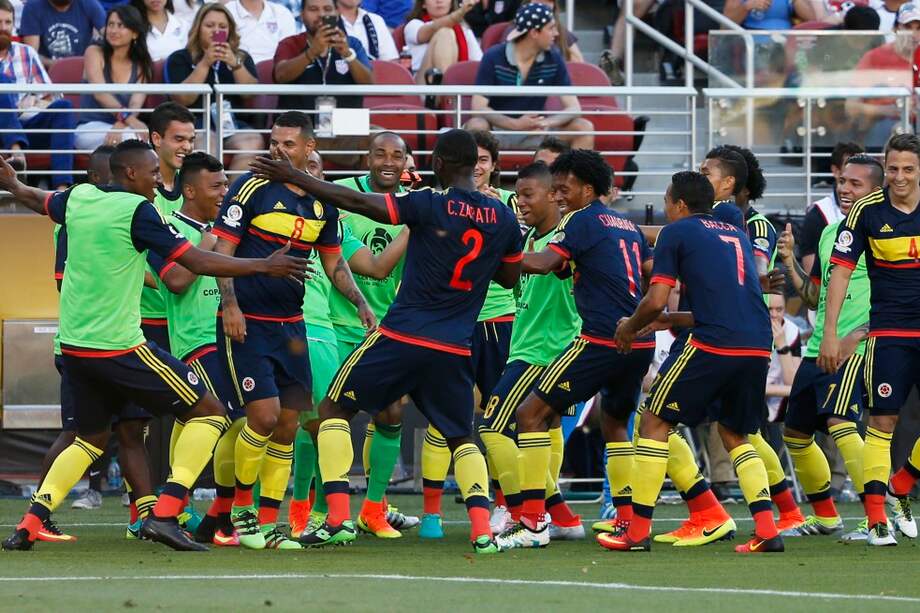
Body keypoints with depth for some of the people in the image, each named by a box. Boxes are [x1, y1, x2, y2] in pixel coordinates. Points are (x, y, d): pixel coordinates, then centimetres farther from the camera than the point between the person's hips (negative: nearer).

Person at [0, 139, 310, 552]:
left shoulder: (78, 198, 7)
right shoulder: (136, 211, -12)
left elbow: (36, 200, 31)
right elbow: (196, 262, -14)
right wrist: (264, 266, -5)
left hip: (73, 346, 8)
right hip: (118, 347, -8)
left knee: (91, 437, 25)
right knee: (209, 412, 1)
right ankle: (164, 514, -10)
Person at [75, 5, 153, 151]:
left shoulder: (142, 67, 12)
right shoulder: (95, 53, 4)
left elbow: (136, 104, -5)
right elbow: (100, 93, -14)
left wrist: (120, 125, -30)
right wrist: (127, 118, -33)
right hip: (90, 128, -2)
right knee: (131, 137, -36)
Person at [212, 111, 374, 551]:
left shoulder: (322, 201, 8)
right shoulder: (252, 188, -7)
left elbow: (334, 262, 18)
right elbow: (222, 249, -8)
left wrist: (360, 302, 5)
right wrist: (229, 304, -18)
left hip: (290, 324, 6)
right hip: (246, 323, -6)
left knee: (288, 425, 2)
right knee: (264, 415, -14)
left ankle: (267, 524, 10)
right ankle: (240, 505, 7)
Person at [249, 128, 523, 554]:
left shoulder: (431, 206, -10)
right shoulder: (504, 219, 4)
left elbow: (356, 203, -10)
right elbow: (510, 277, 20)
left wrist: (293, 177, -3)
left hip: (402, 337, -4)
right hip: (455, 350, 4)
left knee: (333, 409, 11)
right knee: (461, 437, 19)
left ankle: (338, 519, 0)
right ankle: (483, 530, -3)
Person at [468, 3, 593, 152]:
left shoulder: (553, 59, -2)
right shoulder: (493, 58, -11)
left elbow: (573, 108, -5)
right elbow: (478, 107, -17)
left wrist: (547, 123, -28)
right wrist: (516, 124, -34)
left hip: (535, 132, 3)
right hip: (499, 128, -3)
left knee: (584, 128, -17)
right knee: (476, 126, -36)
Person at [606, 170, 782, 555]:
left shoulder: (677, 232, 6)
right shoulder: (736, 233, 25)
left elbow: (655, 301, -2)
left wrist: (629, 327, 18)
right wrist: (671, 320, 42)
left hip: (713, 346, -6)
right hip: (758, 347, 6)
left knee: (655, 423, 7)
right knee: (735, 436, 22)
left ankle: (638, 532, 4)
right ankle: (767, 531, 5)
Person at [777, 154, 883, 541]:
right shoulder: (828, 234, 17)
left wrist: (858, 335, -20)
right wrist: (790, 262, 9)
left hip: (856, 349, -9)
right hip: (817, 348, 9)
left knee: (840, 423, -26)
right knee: (795, 434, 13)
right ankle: (825, 517, 30)